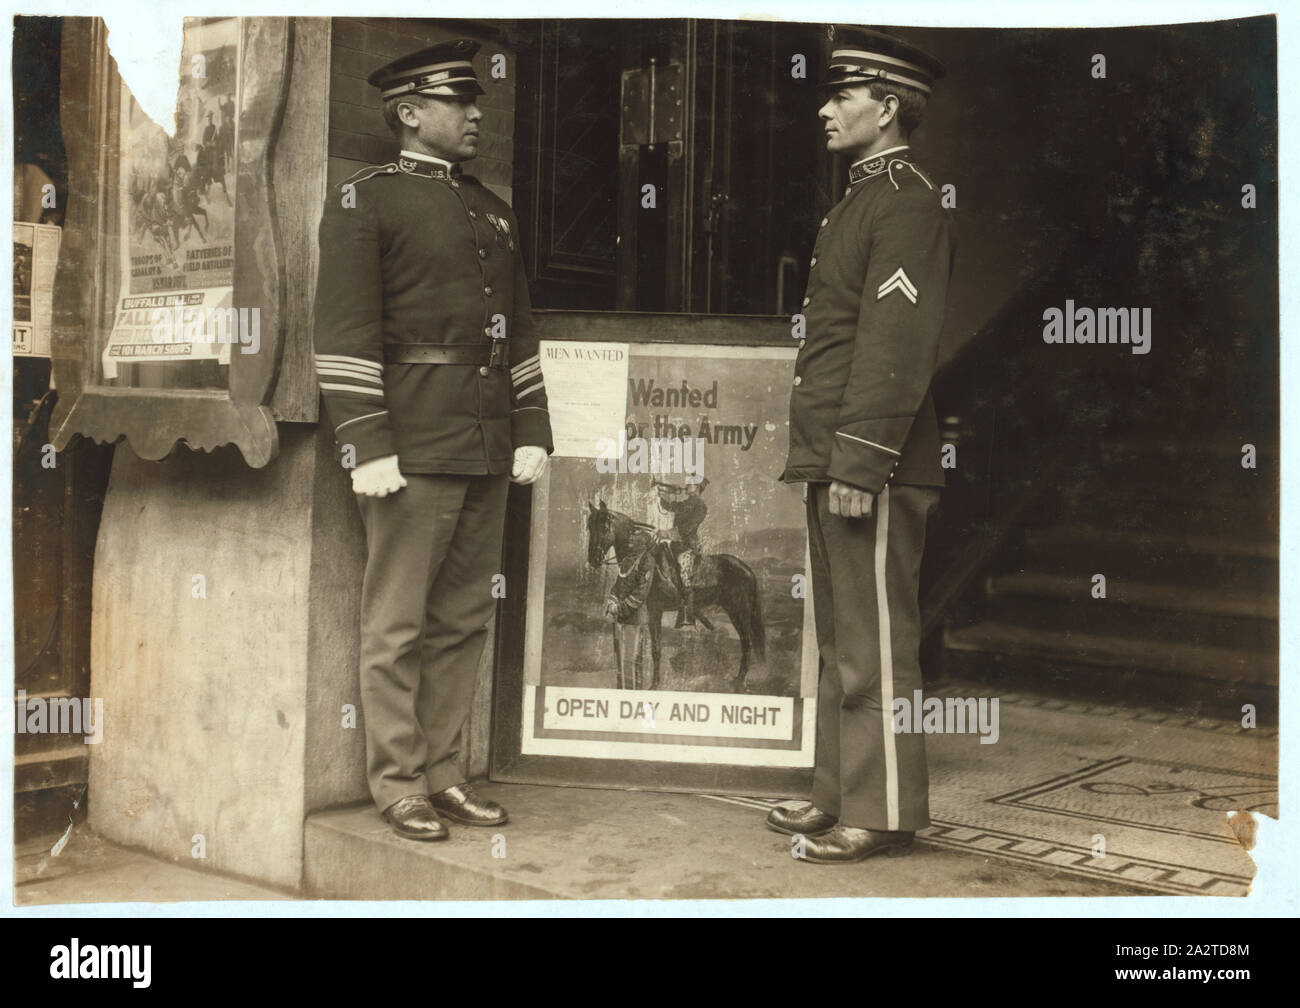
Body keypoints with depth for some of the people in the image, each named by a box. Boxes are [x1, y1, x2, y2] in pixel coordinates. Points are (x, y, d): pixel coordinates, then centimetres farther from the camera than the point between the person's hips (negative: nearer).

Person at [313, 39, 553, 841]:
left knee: (465, 619, 10)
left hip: (488, 447, 7)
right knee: (398, 625, 0)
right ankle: (400, 786, 9)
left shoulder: (492, 210, 19)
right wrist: (367, 445, -15)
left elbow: (519, 331, 19)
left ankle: (444, 772, 20)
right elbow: (346, 334, -8)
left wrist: (531, 431, 11)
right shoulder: (364, 202, -1)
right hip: (414, 450, -6)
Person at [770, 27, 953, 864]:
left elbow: (897, 347, -19)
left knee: (875, 647, -2)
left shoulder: (907, 202, -11)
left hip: (874, 468, -10)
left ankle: (884, 813, 8)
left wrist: (859, 463, -22)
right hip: (836, 461, 10)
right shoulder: (864, 197, 19)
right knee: (841, 640, 15)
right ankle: (840, 796, 25)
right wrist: (821, 458, 17)